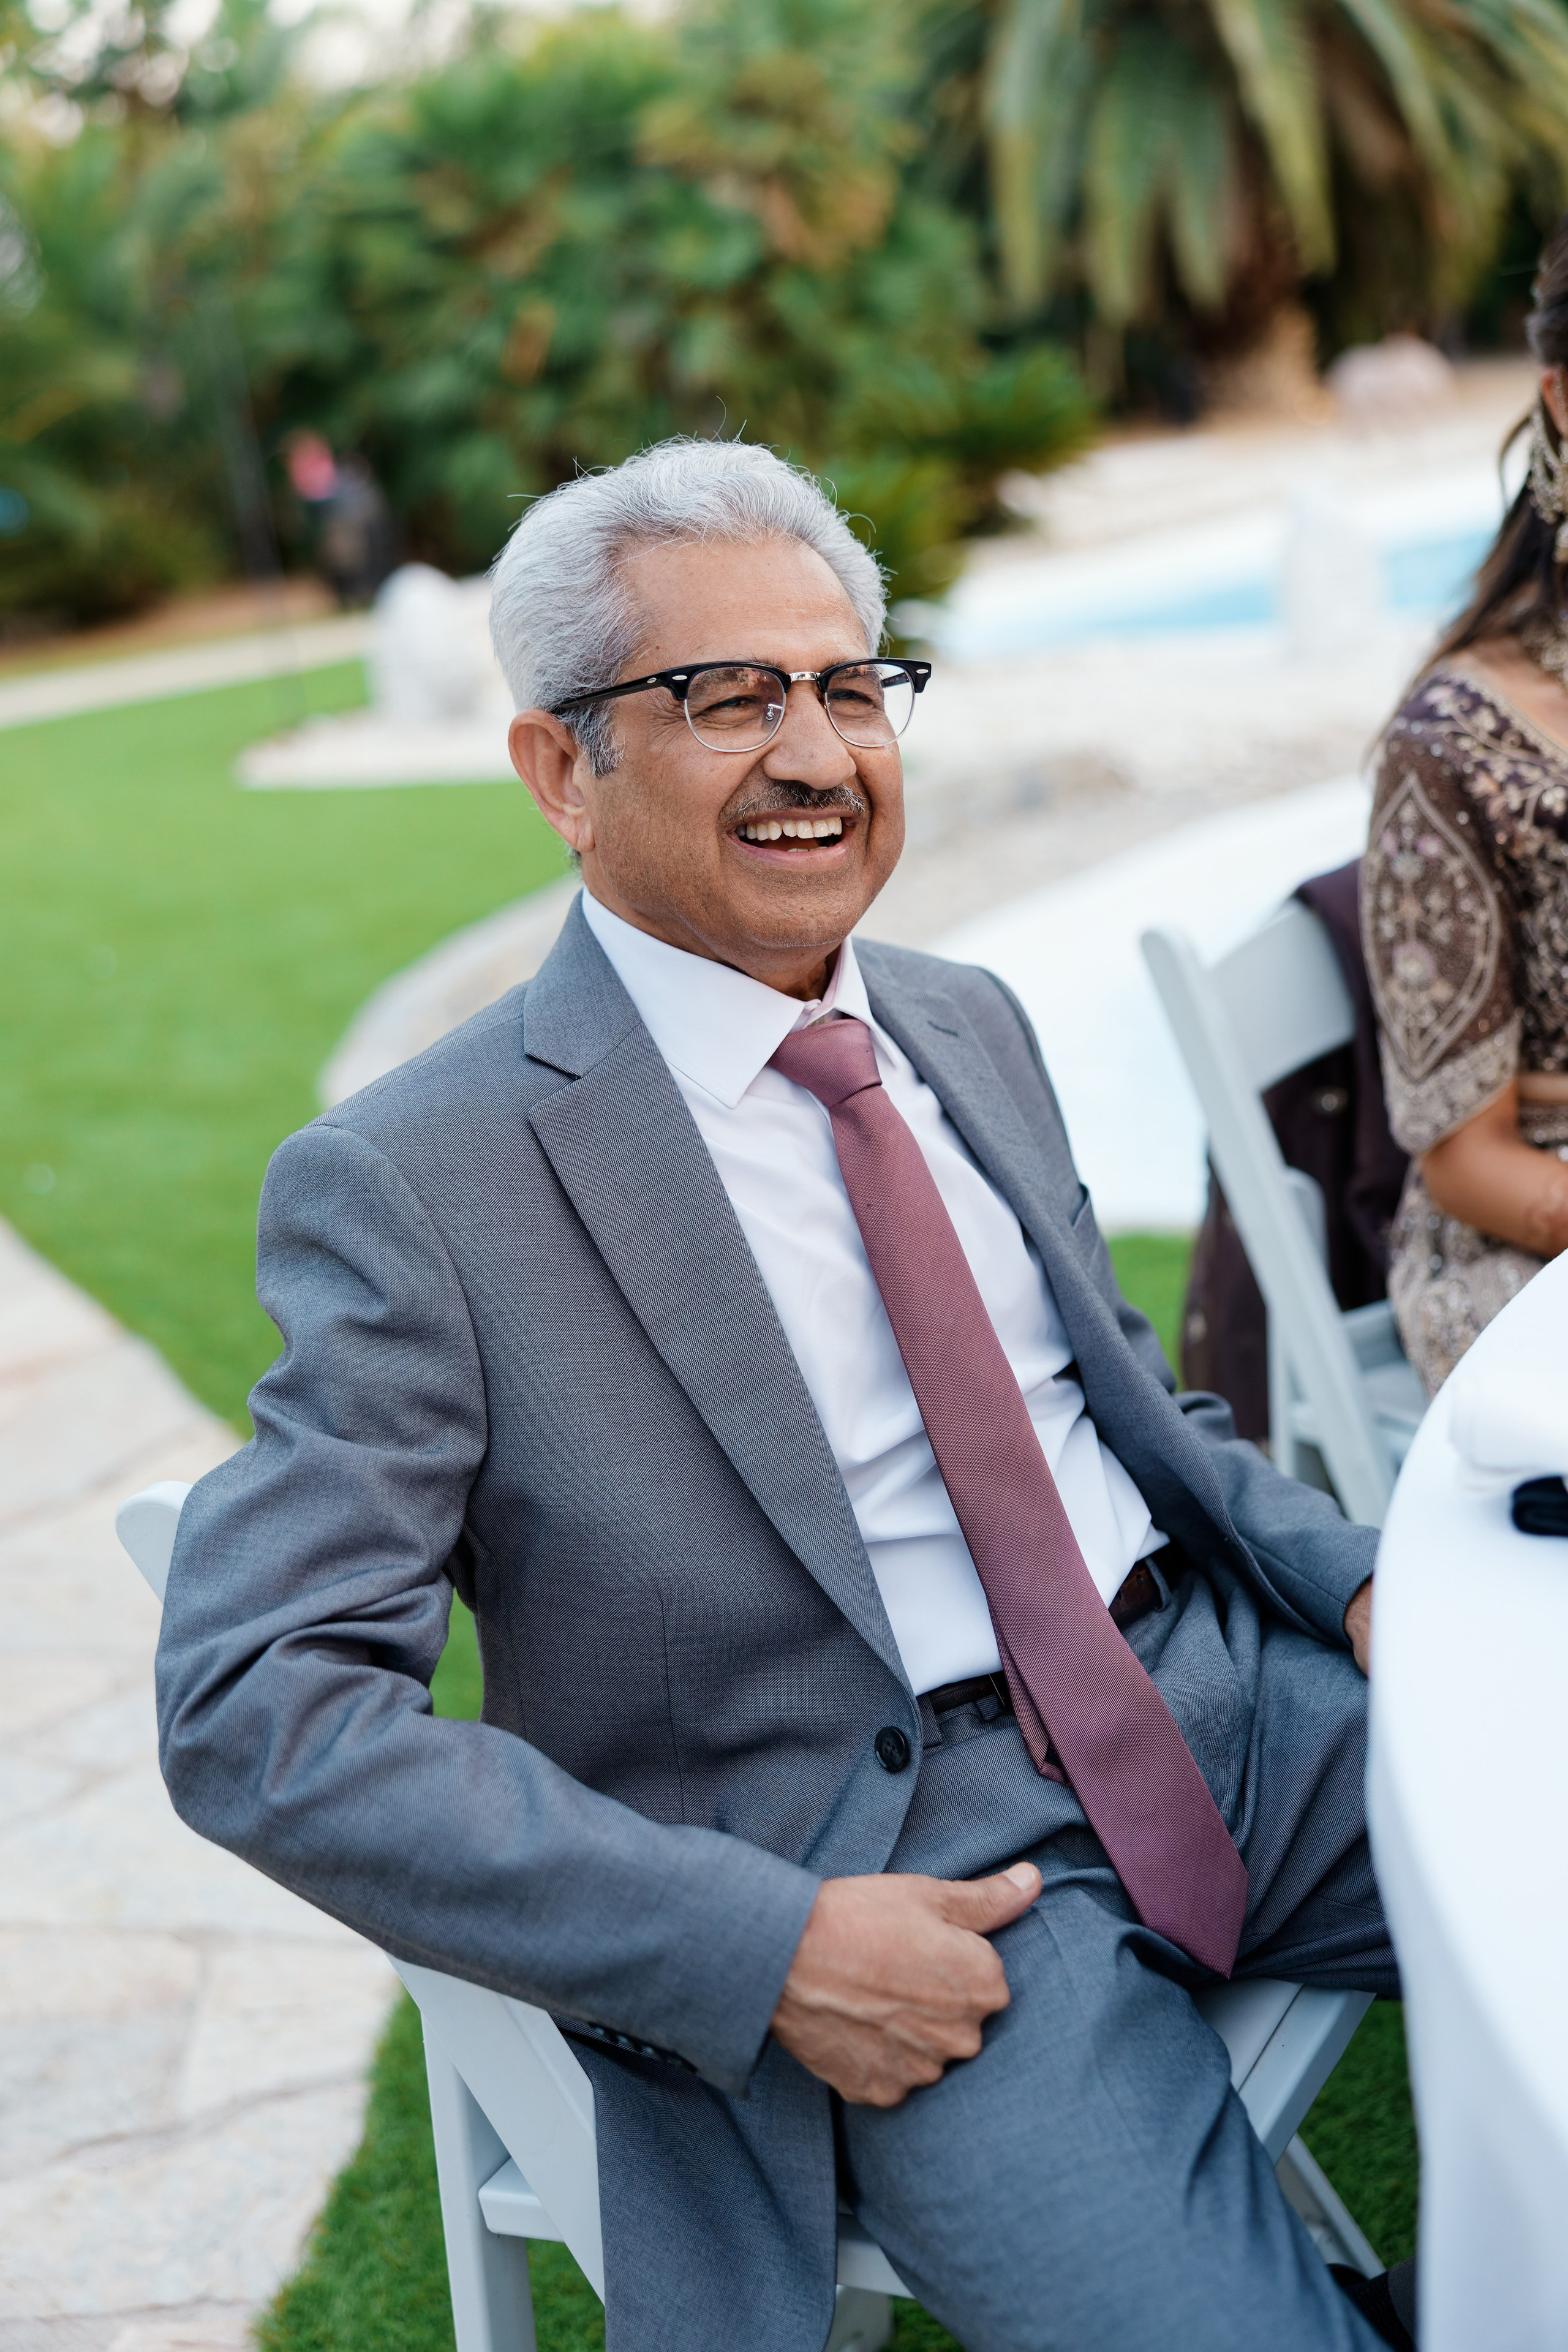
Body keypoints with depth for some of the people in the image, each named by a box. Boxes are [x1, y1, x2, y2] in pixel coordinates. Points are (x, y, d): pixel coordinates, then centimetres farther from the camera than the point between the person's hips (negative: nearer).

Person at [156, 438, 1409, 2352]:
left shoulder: (967, 1026, 11)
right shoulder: (416, 1184, -11)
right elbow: (255, 1709, -14)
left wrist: (1353, 1579, 3)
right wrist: (770, 1946, -19)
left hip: (1223, 1689, 7)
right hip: (917, 1872, -6)